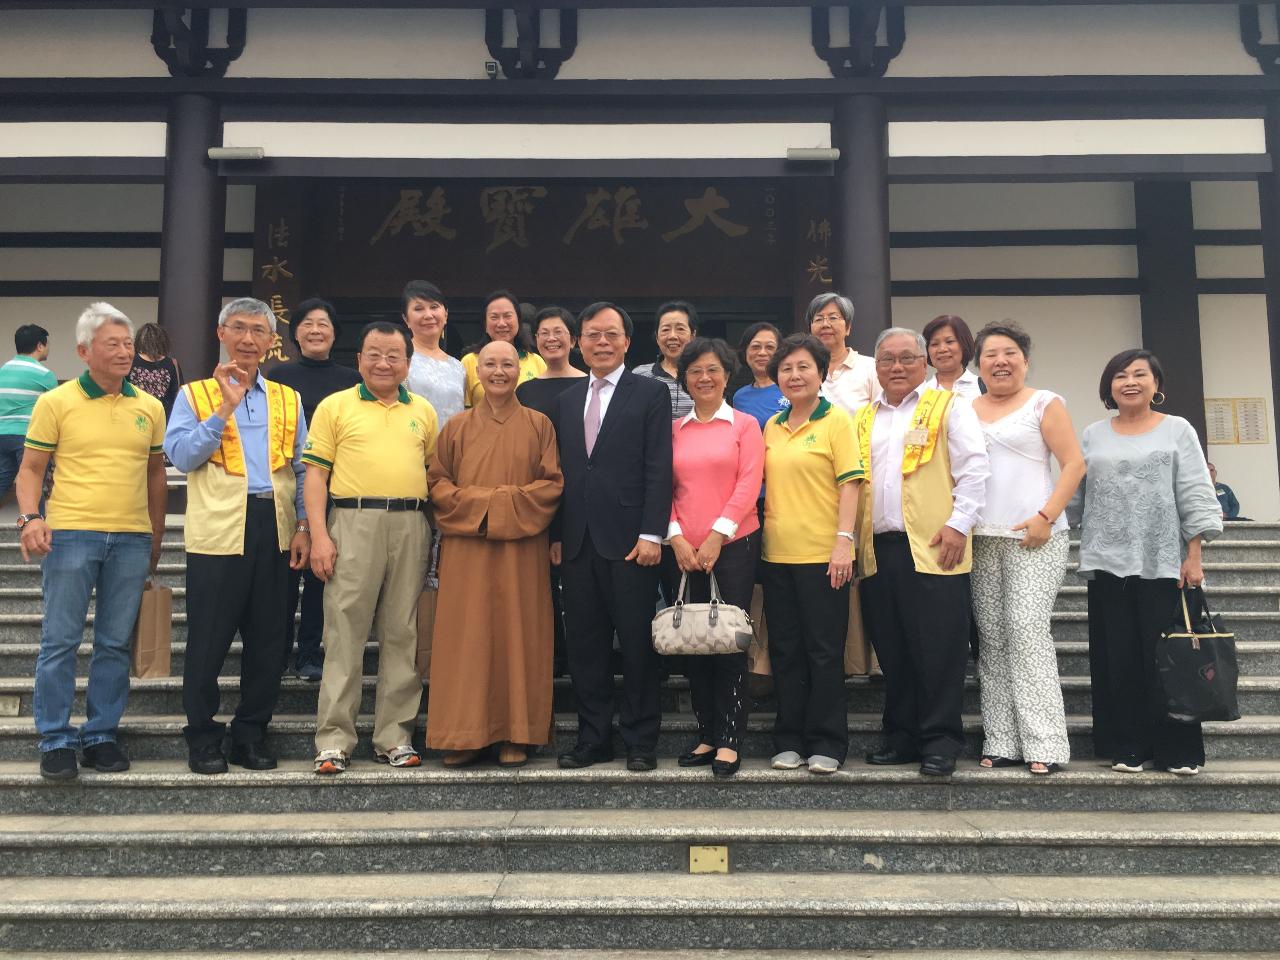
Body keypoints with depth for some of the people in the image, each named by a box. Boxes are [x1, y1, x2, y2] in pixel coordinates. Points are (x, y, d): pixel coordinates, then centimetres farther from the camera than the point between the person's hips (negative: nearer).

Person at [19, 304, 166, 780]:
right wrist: (30, 516, -13)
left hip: (132, 539, 3)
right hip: (70, 533, -3)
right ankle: (55, 740, 11)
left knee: (115, 643, 8)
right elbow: (30, 469, 4)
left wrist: (156, 538, 16)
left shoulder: (150, 407, 10)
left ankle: (101, 735, 19)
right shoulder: (56, 402, 1)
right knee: (60, 640, 0)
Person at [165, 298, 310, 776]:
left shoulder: (288, 400, 14)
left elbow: (301, 468, 13)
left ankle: (252, 732, 22)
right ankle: (202, 736, 17)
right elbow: (180, 455, -8)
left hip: (274, 530, 3)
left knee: (268, 639, 8)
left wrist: (304, 527, 4)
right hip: (218, 531, -3)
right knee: (209, 638, 3)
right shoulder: (196, 394, 6)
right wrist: (225, 408, -13)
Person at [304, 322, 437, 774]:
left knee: (402, 634, 6)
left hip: (411, 525, 3)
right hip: (353, 522, -3)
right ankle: (333, 740, 5)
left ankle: (395, 736, 15)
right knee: (344, 633, -2)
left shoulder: (423, 411, 15)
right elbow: (315, 472, 1)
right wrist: (319, 535, -8)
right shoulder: (335, 406, 6)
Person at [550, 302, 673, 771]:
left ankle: (640, 741, 13)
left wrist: (651, 534, -13)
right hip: (578, 541, 5)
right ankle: (593, 738, 19)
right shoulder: (566, 400, 16)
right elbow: (561, 472, 15)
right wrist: (556, 534, 8)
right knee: (584, 646, 9)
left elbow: (659, 469, -6)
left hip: (629, 540, -5)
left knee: (637, 645, 2)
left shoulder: (650, 393, 1)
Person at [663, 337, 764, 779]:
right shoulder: (674, 430, 11)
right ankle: (707, 733, 18)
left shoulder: (745, 425, 4)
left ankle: (729, 740, 6)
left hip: (733, 546, -3)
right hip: (681, 551, 3)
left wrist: (716, 535, -12)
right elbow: (665, 488, 7)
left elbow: (749, 483, -5)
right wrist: (676, 536, -6)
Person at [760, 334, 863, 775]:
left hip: (822, 555, -5)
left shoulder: (837, 420, -3)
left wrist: (844, 542, -17)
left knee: (824, 652, 1)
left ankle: (826, 744, 11)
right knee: (785, 651, 10)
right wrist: (761, 530, 9)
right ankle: (790, 741, 19)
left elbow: (849, 484, -9)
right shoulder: (772, 427, 13)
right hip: (777, 553, 5)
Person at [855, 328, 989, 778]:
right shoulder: (863, 419, 19)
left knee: (937, 650, -3)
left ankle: (940, 741, 7)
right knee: (892, 652, 9)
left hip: (932, 548, -4)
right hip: (877, 550, 5)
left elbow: (974, 467, -2)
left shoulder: (949, 407, 6)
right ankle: (901, 736, 20)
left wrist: (959, 523, -11)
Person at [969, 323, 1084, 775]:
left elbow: (1074, 464, -4)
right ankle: (1001, 741, 8)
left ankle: (1043, 742, -7)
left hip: (1033, 536, -4)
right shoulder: (965, 410, 15)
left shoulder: (1044, 403, 3)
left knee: (1027, 629, -13)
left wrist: (1046, 517, -14)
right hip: (980, 538, 5)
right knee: (992, 639, 3)